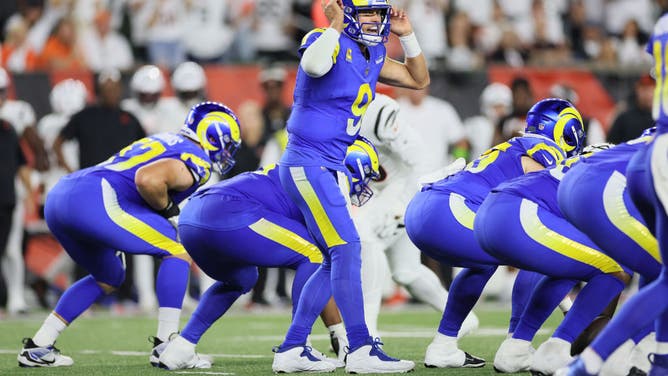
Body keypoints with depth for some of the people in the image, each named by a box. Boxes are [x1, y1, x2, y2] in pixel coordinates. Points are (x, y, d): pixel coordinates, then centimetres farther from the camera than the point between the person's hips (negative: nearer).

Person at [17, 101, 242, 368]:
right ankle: (166, 348, -4)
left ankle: (38, 348, 25)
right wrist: (169, 210, -2)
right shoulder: (196, 162, -2)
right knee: (178, 252, -1)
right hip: (93, 202, -10)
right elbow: (148, 180, -20)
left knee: (109, 278, 28)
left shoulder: (169, 142, 27)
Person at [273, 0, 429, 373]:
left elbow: (419, 80, 20)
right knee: (347, 248, -16)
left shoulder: (373, 55, 11)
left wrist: (407, 36, 9)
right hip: (307, 163, -9)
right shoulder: (329, 42, -13)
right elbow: (314, 65, -38)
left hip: (332, 167, 10)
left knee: (337, 260, 10)